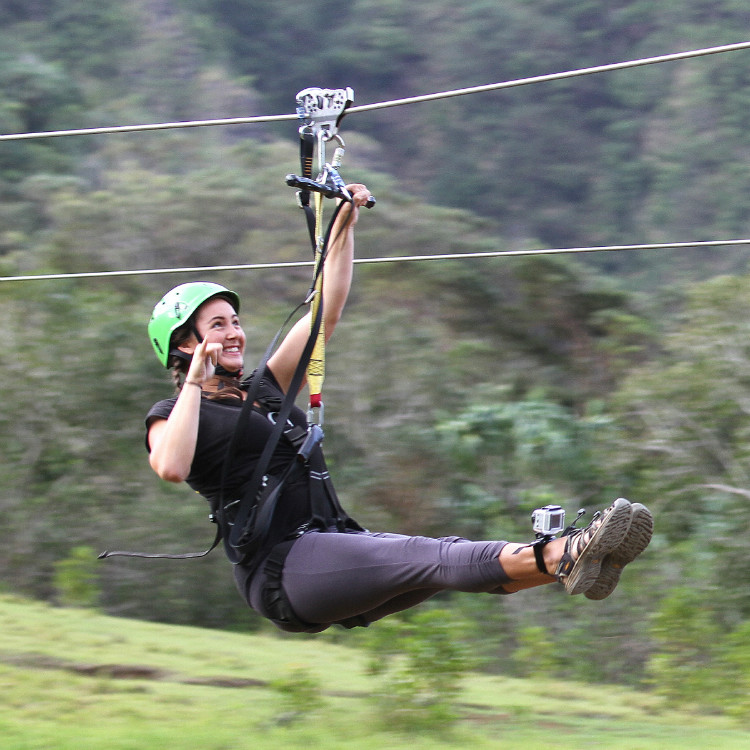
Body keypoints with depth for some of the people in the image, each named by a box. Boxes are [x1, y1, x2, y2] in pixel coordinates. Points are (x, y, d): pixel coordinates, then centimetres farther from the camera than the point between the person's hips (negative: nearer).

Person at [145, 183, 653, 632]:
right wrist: (195, 381, -14)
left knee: (450, 558, -20)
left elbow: (327, 312, 23)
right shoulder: (170, 415, 4)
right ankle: (561, 558, -47)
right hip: (281, 568, -8)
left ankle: (562, 560, -43)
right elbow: (170, 467, -21)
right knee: (429, 558, -28)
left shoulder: (265, 389, 25)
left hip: (337, 546, 8)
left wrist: (345, 227, 15)